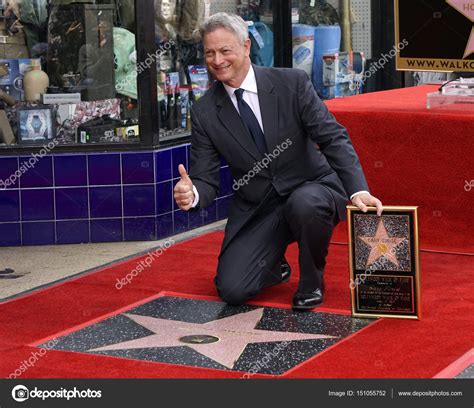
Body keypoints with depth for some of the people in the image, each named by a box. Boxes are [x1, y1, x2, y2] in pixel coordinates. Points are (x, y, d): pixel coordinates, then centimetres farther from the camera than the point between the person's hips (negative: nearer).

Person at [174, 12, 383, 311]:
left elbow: (333, 137, -13)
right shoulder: (205, 112, -4)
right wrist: (191, 194, -30)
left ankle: (312, 282, -8)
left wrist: (358, 190, -28)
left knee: (304, 203, -39)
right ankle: (274, 266, 22)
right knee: (231, 290, -16)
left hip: (311, 190, -2)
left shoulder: (292, 83, -10)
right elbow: (206, 178, -4)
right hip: (256, 212, 2)